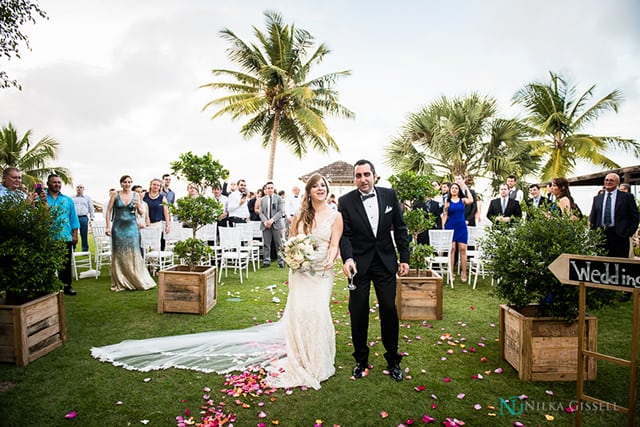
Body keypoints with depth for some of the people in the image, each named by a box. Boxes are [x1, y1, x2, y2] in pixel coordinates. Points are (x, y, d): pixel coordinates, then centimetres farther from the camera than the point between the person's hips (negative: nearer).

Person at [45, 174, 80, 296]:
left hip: (65, 237, 2)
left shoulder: (68, 200, 12)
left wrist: (74, 234, 6)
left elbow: (73, 218, 12)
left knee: (66, 264, 8)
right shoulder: (41, 198, 3)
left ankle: (66, 286, 17)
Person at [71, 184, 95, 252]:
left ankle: (85, 250, 7)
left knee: (84, 235, 1)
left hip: (84, 218, 0)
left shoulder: (87, 198, 16)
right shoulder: (72, 198, 16)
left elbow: (91, 208, 14)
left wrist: (92, 218, 5)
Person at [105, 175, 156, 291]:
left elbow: (141, 213, 7)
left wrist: (138, 206, -14)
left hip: (132, 227, 1)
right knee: (119, 255, 4)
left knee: (134, 253, 0)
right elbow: (108, 211, 2)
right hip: (118, 227, 0)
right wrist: (107, 226, -4)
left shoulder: (135, 195, 5)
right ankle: (120, 283, 14)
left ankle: (139, 281, 8)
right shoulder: (116, 195, 1)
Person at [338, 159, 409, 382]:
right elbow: (345, 235, -7)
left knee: (389, 310, 5)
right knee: (358, 313, 6)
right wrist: (347, 259, -24)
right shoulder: (345, 201, -5)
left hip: (386, 262, 1)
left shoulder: (389, 195, 0)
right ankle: (361, 360, 26)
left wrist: (404, 258, 1)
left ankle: (393, 360, 25)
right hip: (359, 263, -1)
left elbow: (400, 229, 4)